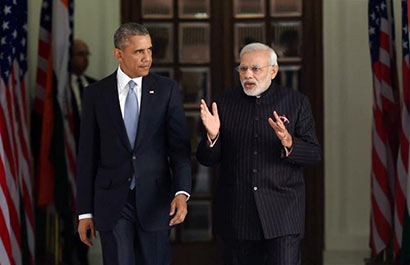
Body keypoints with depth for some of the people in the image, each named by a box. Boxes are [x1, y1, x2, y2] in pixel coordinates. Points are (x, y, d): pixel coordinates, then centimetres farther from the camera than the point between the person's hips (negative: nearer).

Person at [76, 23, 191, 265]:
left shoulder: (167, 90, 2)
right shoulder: (96, 94, 2)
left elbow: (180, 146, -2)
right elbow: (88, 154, 4)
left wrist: (181, 192, -17)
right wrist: (85, 211, 2)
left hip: (154, 199, 0)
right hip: (112, 202, 0)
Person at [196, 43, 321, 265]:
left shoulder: (296, 103, 3)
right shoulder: (225, 102, 6)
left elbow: (314, 155, 0)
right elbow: (207, 160, 5)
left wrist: (289, 143, -20)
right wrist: (212, 136, -16)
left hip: (282, 213, -2)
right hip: (235, 214, 2)